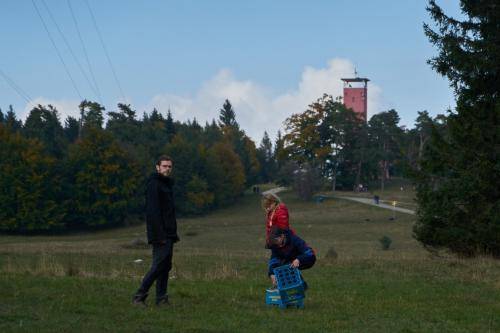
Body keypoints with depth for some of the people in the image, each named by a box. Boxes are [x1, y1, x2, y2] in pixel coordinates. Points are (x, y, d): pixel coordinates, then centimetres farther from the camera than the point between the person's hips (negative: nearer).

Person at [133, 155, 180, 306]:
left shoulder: (167, 184, 19)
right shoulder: (154, 185, -11)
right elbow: (152, 211, -18)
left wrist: (173, 234, 17)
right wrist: (159, 235, -23)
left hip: (168, 234, 10)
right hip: (160, 233, -10)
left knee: (165, 266, 7)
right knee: (159, 265, -12)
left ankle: (161, 299, 8)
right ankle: (139, 296, -9)